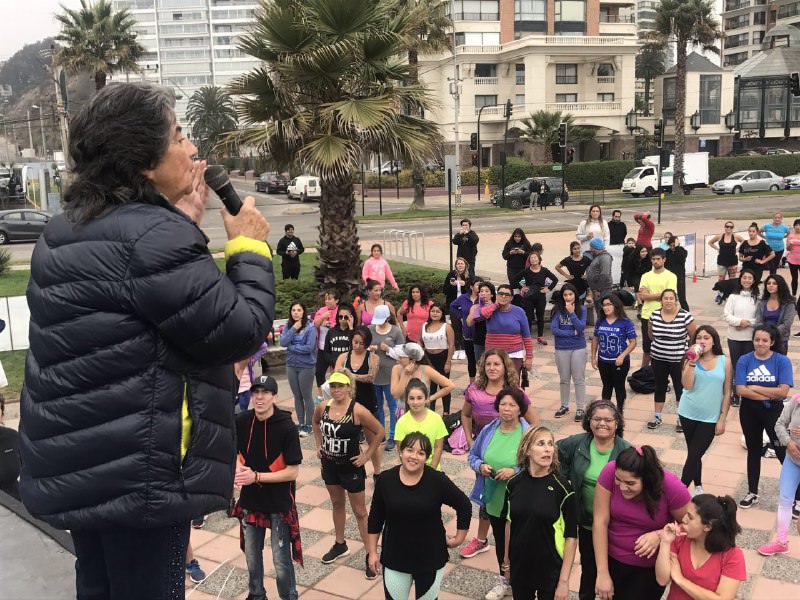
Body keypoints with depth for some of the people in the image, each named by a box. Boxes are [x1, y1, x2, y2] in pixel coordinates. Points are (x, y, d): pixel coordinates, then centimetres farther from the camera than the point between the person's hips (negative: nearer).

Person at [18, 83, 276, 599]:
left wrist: (183, 224, 11)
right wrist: (249, 246, -5)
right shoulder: (153, 237, -21)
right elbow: (240, 332, -18)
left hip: (75, 465, 9)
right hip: (137, 474, -9)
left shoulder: (67, 234, 9)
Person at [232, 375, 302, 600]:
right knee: (251, 555, 20)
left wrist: (256, 476, -23)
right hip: (250, 501, 4)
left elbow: (292, 472, -17)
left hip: (279, 504, -4)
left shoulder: (286, 427, -20)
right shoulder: (242, 421, -8)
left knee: (281, 560, 4)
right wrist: (238, 468, -13)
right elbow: (235, 452, 9)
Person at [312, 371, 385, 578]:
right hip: (329, 464, 5)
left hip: (351, 467, -5)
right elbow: (316, 423, 16)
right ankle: (340, 545, 41)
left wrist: (367, 455, -11)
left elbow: (379, 432, -12)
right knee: (337, 504, 23)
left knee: (359, 512, 4)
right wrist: (319, 445, 9)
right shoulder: (323, 407, -8)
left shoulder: (357, 411, -23)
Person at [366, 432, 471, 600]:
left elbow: (464, 506, -5)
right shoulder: (386, 480, -9)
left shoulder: (437, 480, -15)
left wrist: (459, 538, -3)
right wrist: (372, 552, 2)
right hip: (394, 558, 1)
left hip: (430, 558, -1)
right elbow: (375, 519, 1)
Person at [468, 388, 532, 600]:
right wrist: (480, 465, -12)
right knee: (500, 540, 22)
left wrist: (514, 471, -26)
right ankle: (505, 580, 41)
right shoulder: (488, 431, -1)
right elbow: (473, 455, 9)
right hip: (493, 499, 5)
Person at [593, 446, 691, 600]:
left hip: (651, 566, -2)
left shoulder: (672, 488, -27)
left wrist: (659, 535, -28)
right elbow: (600, 522, -19)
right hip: (612, 559, 2)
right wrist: (602, 573, -18)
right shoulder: (610, 472, -25)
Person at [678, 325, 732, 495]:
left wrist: (722, 419, -3)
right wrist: (692, 361, -22)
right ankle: (698, 487, 31)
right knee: (693, 454, 14)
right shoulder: (691, 360, -4)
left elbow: (727, 392, -1)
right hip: (688, 414, 2)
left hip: (710, 418, -1)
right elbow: (687, 385, -16)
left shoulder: (724, 362, -4)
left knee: (694, 455, -2)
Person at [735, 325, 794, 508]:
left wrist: (754, 387, -15)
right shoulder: (744, 360, -6)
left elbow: (783, 391, -19)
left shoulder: (782, 361, -11)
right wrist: (769, 394, -18)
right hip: (749, 411, 2)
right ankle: (752, 493, 30)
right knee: (753, 451, 16)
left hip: (774, 412, -2)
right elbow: (740, 390, -14)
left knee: (784, 453, 0)